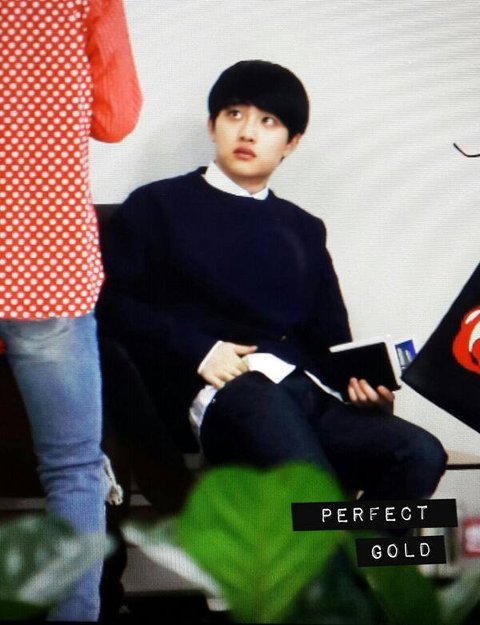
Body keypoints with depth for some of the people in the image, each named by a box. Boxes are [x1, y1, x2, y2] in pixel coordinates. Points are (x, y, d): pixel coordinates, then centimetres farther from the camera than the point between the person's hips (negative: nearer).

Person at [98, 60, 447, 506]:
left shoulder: (304, 230, 32)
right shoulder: (158, 206, 17)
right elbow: (110, 302, 3)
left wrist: (361, 379, 4)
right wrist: (198, 350, -9)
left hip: (309, 392, 5)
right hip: (223, 397, -4)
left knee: (420, 453, -25)